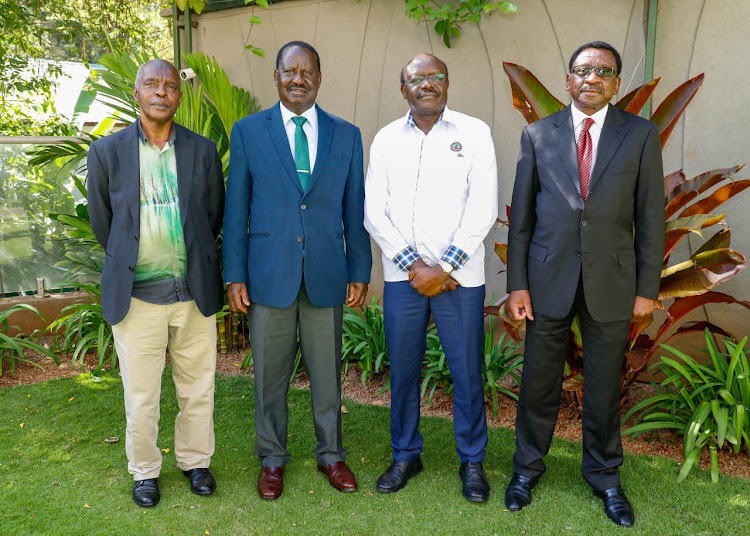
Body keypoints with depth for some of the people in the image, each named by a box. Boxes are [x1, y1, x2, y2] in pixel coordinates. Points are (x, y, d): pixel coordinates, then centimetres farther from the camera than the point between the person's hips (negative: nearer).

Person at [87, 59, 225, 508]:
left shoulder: (203, 150, 3)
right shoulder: (107, 152, 0)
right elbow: (101, 222, 9)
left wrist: (196, 266, 12)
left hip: (194, 292, 1)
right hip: (136, 295, -1)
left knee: (198, 388, 12)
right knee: (140, 395, 9)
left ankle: (195, 460, 33)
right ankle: (145, 471, 30)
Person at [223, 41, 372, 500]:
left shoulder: (346, 135, 6)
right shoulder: (248, 131, 2)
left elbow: (354, 210, 7)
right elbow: (236, 209, 2)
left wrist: (360, 272, 4)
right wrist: (235, 275, -2)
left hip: (326, 274, 1)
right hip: (269, 273, -1)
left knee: (327, 372, 12)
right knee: (270, 374, 10)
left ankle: (331, 454, 30)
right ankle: (273, 458, 28)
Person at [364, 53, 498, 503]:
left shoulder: (474, 132, 1)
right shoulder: (387, 139, 7)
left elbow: (483, 208, -5)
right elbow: (374, 212, 2)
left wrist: (444, 268, -11)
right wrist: (414, 265, -8)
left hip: (459, 276, -2)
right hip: (402, 276, 2)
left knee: (467, 372, 5)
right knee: (403, 370, 10)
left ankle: (472, 460, 24)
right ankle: (406, 455, 28)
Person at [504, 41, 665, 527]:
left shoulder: (641, 135, 2)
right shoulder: (538, 135, 3)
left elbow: (650, 217, 1)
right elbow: (521, 214, 2)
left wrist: (647, 288, -1)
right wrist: (517, 283, -2)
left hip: (611, 281, 0)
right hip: (549, 277, 0)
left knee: (605, 387, 12)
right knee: (539, 382, 11)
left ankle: (605, 476, 32)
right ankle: (528, 467, 31)